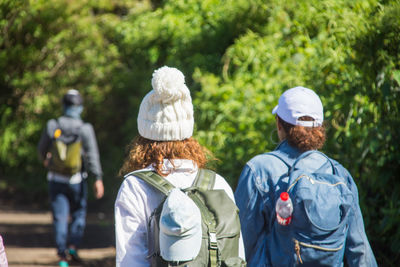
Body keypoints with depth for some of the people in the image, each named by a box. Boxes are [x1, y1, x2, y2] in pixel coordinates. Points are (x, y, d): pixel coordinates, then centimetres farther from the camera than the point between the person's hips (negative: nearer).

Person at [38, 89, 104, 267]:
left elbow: (42, 149, 8)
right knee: (79, 214, 17)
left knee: (60, 217, 5)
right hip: (77, 179, -1)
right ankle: (73, 246, 3)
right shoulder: (85, 129, -10)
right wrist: (98, 179, -12)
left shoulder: (52, 126, -5)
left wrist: (45, 160, 30)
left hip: (56, 179, 1)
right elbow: (92, 156, -14)